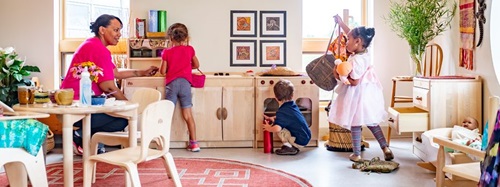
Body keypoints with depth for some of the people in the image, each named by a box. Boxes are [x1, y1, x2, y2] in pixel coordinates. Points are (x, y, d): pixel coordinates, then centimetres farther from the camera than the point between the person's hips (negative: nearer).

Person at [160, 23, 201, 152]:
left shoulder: (166, 52, 5)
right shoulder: (189, 49, 8)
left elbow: (163, 71, 5)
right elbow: (197, 65, 19)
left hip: (171, 83, -1)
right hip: (185, 83, 1)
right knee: (188, 115, 4)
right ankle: (193, 143, 6)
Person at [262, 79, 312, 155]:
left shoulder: (282, 111, -20)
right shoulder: (293, 105, 7)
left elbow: (277, 128, -33)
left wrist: (269, 128, -12)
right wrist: (272, 118, 24)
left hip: (299, 142, -9)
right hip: (306, 138, 9)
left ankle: (288, 148, -1)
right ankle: (293, 147, 13)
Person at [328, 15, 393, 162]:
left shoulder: (356, 60, -24)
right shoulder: (365, 53, 3)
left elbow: (354, 82, -24)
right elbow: (353, 34, 18)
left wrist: (339, 76, -14)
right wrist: (340, 23, 24)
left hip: (357, 95, -8)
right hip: (367, 93, 9)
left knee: (355, 124, 4)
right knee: (371, 121, 18)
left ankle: (356, 154, 13)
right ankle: (385, 148, 15)